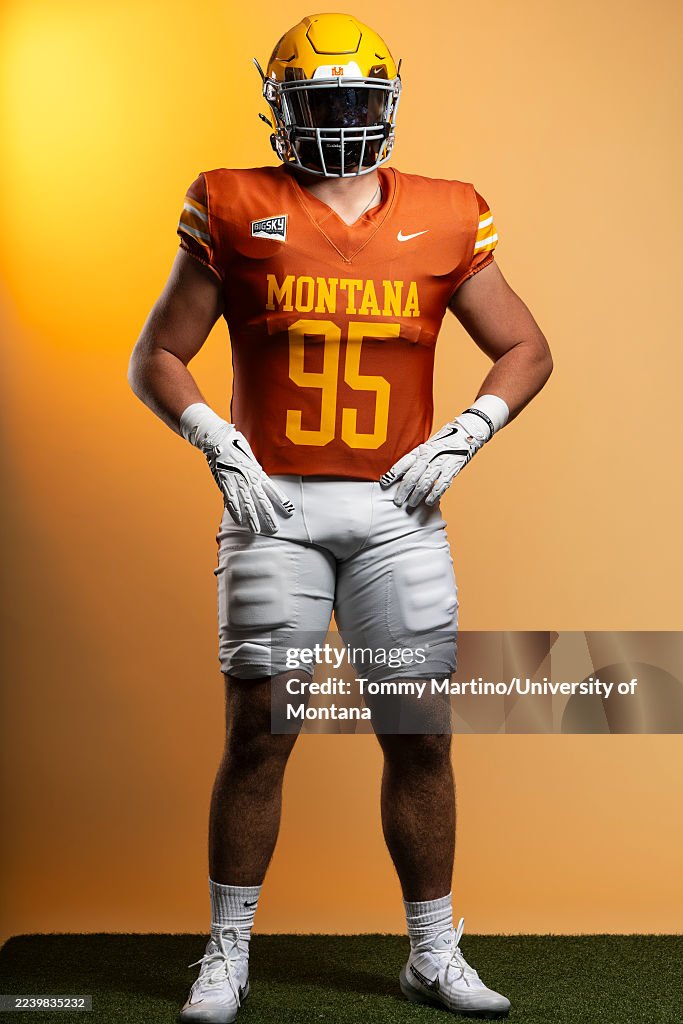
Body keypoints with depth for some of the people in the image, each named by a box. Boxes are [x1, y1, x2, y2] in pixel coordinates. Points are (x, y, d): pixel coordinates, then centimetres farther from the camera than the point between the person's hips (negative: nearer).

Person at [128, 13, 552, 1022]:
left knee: (420, 738, 5)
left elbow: (525, 350, 14)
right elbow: (155, 357, 6)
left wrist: (460, 438, -1)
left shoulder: (441, 221, 7)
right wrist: (218, 444, -9)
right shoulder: (237, 214, 3)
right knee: (257, 733, -1)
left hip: (396, 511, 2)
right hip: (275, 506, -1)